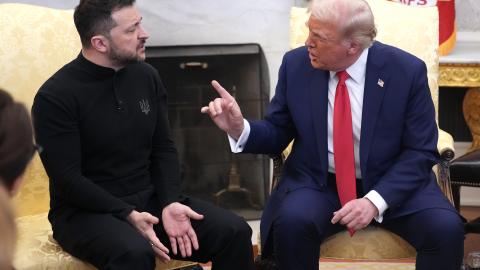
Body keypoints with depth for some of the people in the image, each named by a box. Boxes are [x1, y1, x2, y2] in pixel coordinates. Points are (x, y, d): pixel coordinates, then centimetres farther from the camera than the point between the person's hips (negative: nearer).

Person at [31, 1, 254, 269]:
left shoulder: (146, 76, 5)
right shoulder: (55, 97, -12)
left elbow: (164, 149, 9)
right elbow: (67, 179, -15)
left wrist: (170, 203, -9)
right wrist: (127, 216, -24)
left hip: (149, 200, 6)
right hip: (86, 212, -5)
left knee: (235, 232, -14)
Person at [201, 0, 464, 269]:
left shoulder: (407, 71, -11)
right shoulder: (296, 65, -5)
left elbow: (420, 152, -9)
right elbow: (277, 133, 5)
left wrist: (376, 201, -22)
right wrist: (240, 129, -17)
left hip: (391, 183, -1)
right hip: (318, 183, 1)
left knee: (446, 229, -27)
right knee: (291, 222, -31)